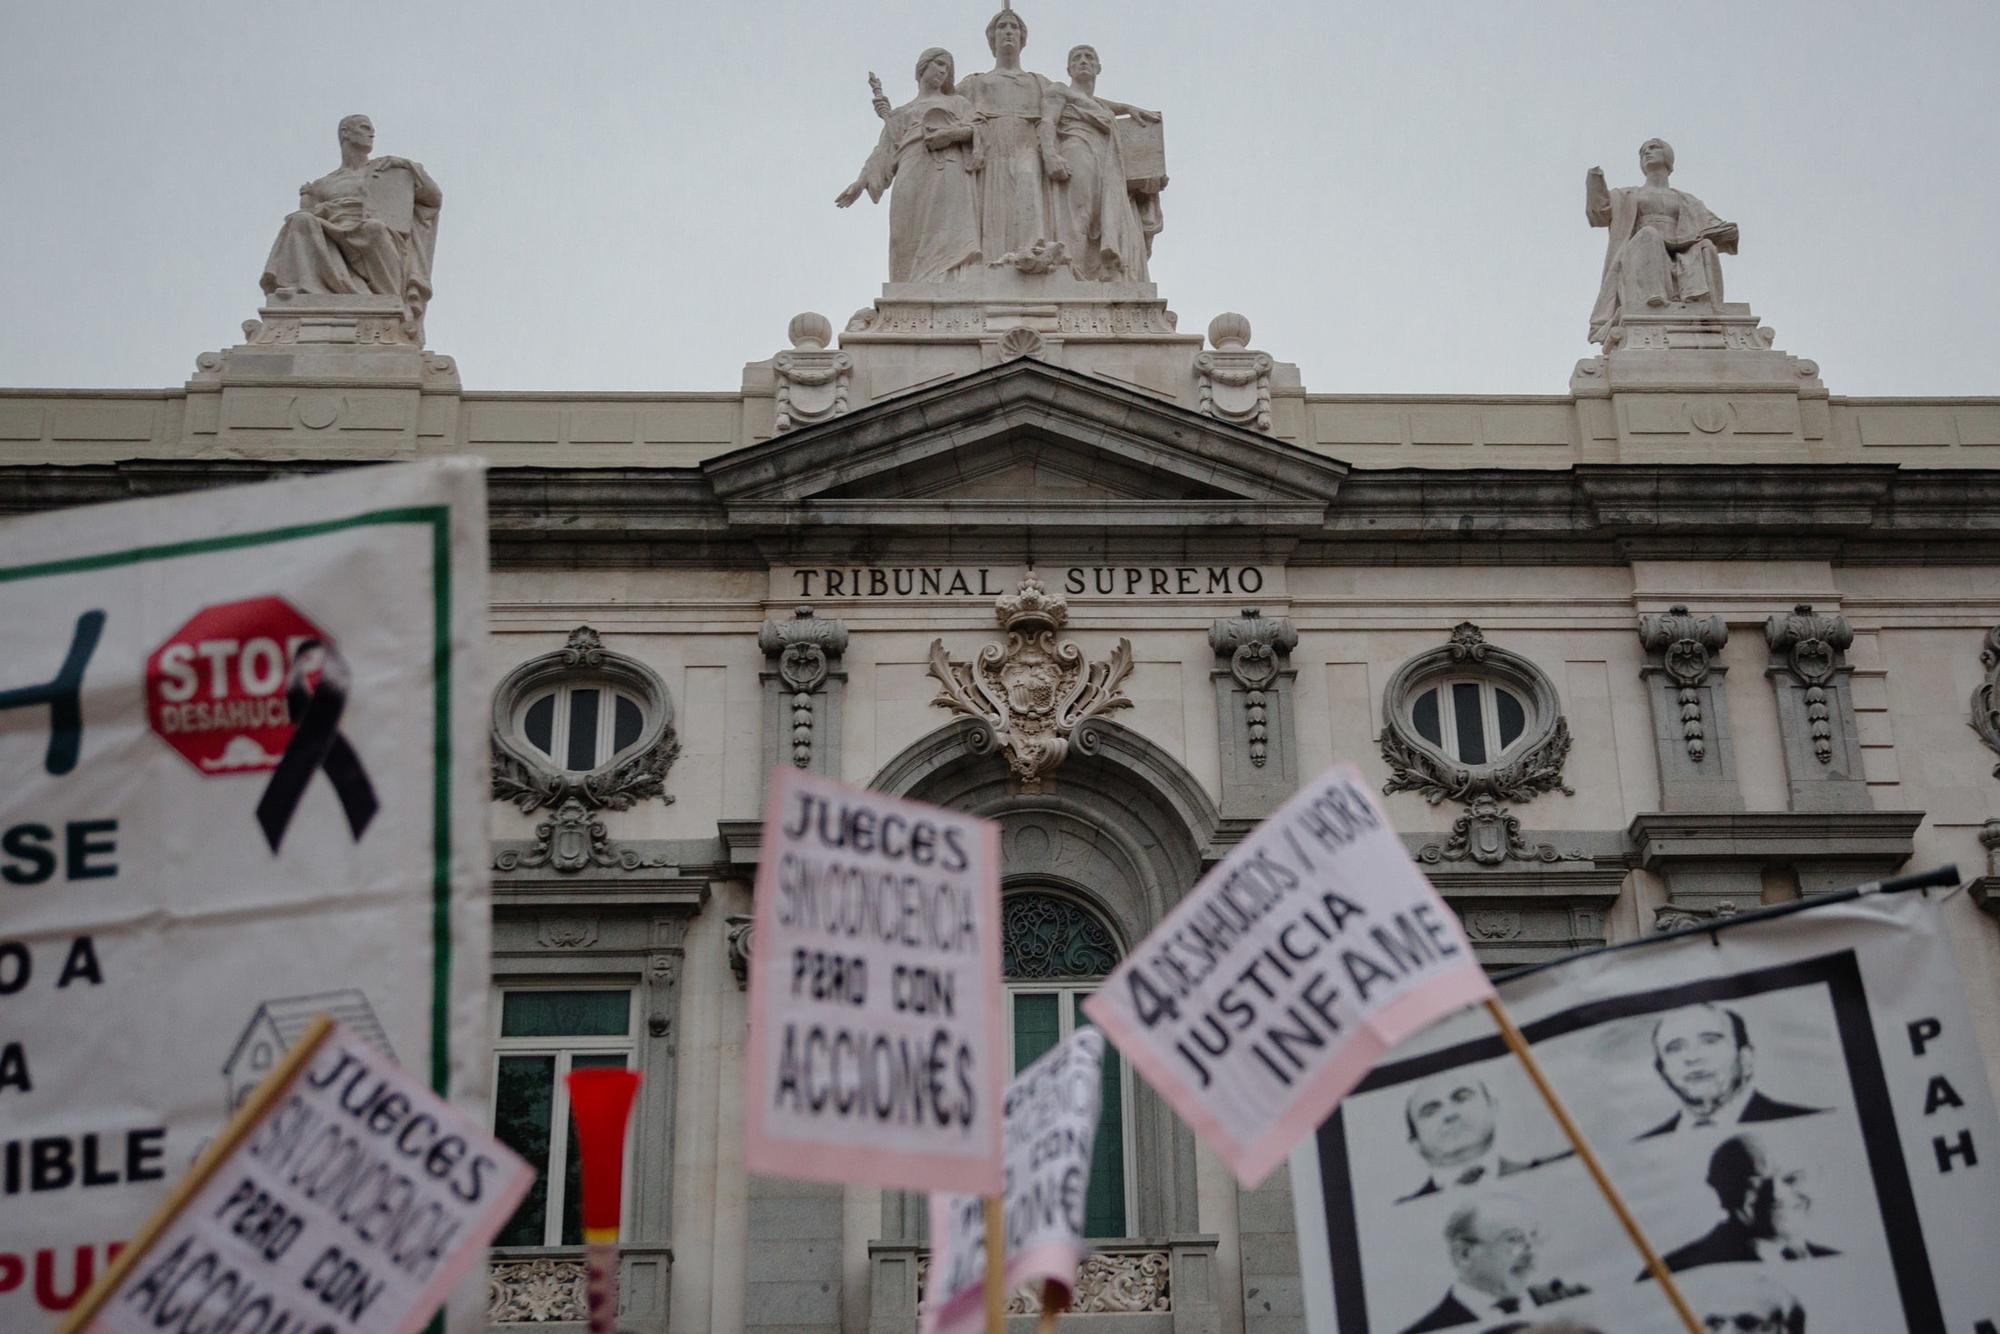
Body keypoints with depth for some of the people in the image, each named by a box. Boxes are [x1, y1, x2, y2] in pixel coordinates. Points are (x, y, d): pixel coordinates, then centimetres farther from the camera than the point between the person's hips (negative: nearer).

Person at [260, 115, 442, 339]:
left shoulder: (388, 168, 26)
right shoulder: (322, 185, 29)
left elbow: (436, 198, 20)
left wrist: (406, 164, 9)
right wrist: (306, 198, 3)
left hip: (375, 249, -2)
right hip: (330, 248, 2)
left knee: (373, 227, -38)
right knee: (302, 221, -28)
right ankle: (302, 291, -46)